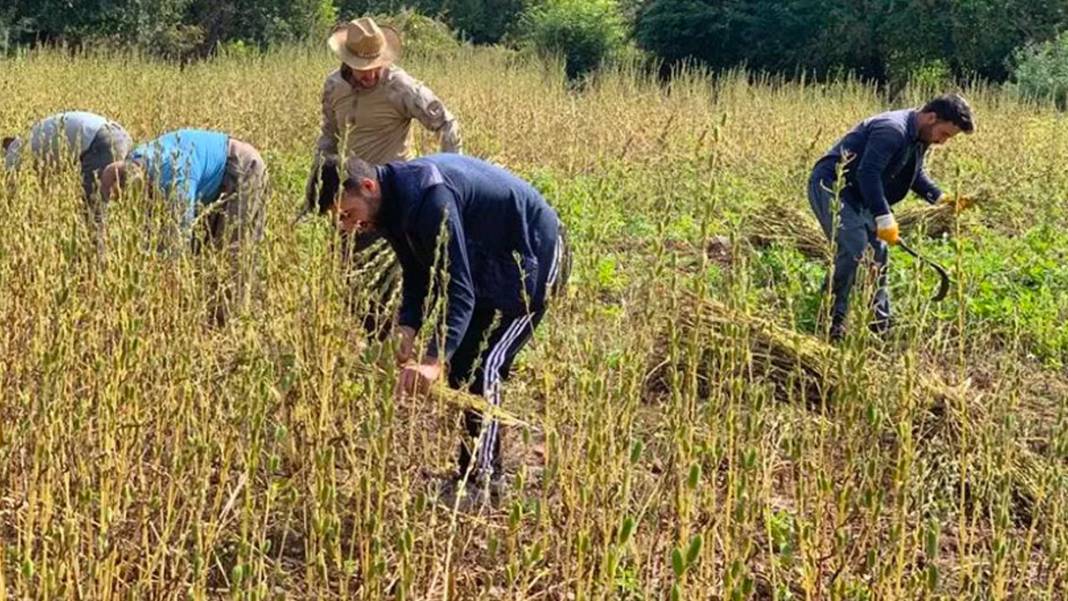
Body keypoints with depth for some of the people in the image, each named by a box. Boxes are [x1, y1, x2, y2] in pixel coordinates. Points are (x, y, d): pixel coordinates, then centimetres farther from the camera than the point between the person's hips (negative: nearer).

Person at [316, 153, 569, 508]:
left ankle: (481, 481, -7)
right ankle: (471, 473, 19)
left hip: (533, 259, -10)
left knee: (481, 367, -15)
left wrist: (434, 361, -47)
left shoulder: (428, 200, -35)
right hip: (488, 264, 10)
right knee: (460, 365, 9)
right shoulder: (393, 204, -5)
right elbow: (418, 275, 2)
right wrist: (407, 328, -17)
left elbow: (459, 291, -38)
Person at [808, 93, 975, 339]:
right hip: (830, 187, -11)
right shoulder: (893, 130, -26)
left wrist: (940, 197, 5)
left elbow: (915, 174, 21)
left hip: (854, 194, 11)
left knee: (878, 250, 9)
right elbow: (868, 173, -32)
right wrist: (884, 217, -34)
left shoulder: (919, 137, 6)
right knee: (854, 248, -22)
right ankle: (832, 318, -13)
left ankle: (880, 323, 16)